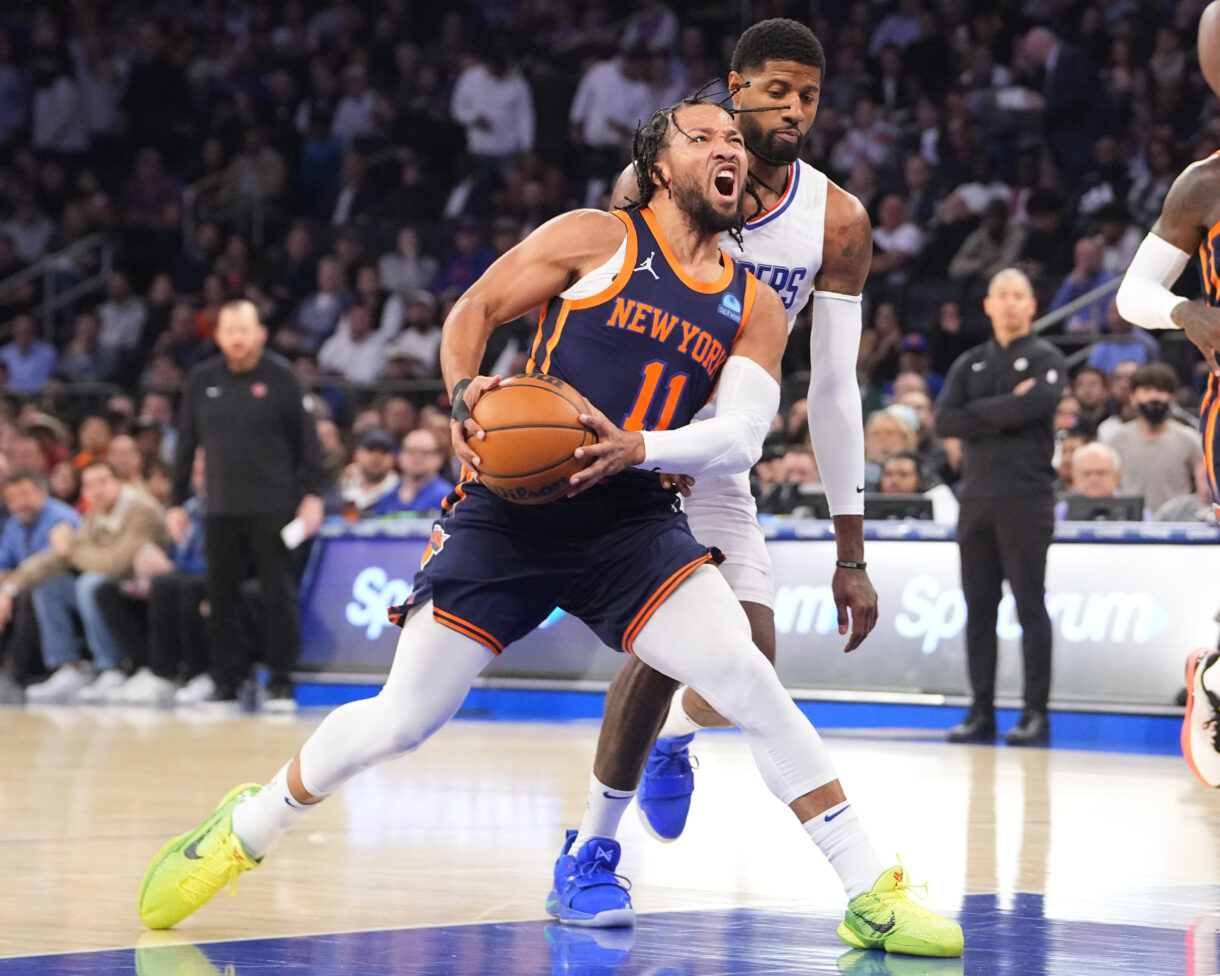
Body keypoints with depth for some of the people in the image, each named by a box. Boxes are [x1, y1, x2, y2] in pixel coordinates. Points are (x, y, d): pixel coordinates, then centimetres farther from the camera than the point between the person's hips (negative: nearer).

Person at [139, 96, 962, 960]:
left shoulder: (755, 308, 8)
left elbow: (741, 437, -4)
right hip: (513, 510, -2)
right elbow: (473, 311, 4)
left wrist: (638, 449, -21)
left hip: (634, 524, 2)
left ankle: (871, 895, -13)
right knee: (401, 720, 1)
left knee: (749, 682, -19)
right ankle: (244, 832, 26)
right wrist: (465, 395, -15)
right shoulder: (597, 240, -1)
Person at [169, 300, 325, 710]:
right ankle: (226, 683, 12)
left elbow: (306, 439, -1)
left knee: (279, 597, -2)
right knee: (221, 599, 4)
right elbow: (186, 445, 13)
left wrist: (312, 494, -7)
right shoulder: (202, 381, 8)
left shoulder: (280, 377, -2)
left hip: (273, 508, -3)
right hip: (220, 510, 3)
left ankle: (281, 683, 6)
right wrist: (177, 502, 11)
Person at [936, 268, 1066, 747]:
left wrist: (978, 413, -6)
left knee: (1030, 607, -5)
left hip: (1026, 498, -5)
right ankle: (981, 712, 10)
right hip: (977, 498, 5)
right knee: (979, 608, 5)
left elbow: (1033, 405, -18)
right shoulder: (969, 364, 16)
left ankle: (1036, 713, -3)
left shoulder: (1046, 360, 3)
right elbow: (944, 420, 1)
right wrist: (1004, 411, -8)